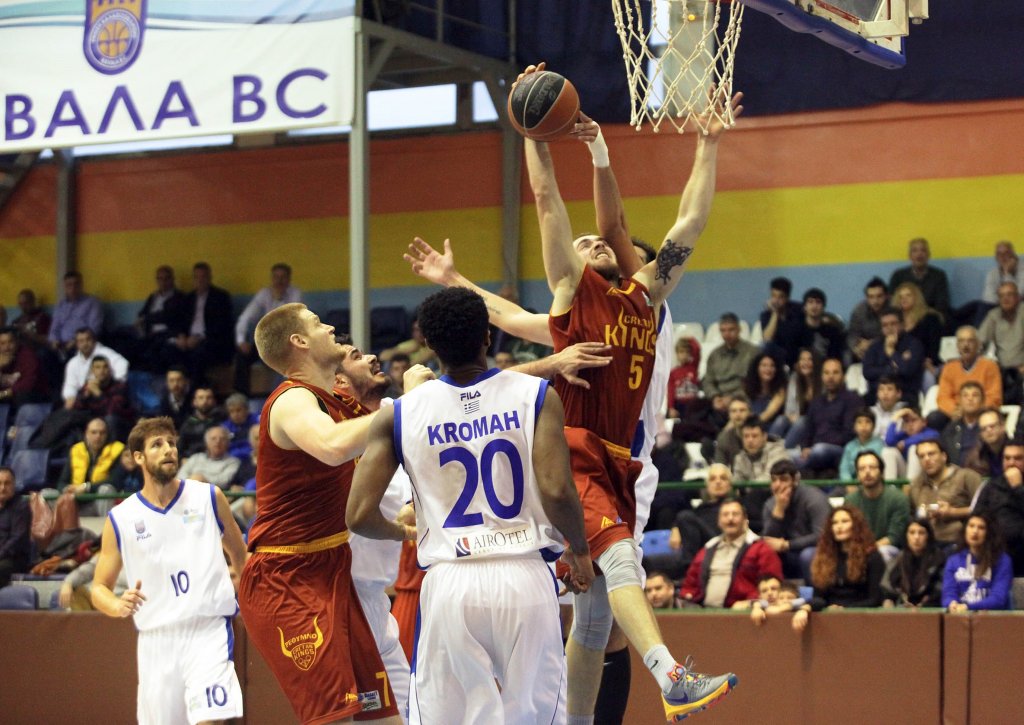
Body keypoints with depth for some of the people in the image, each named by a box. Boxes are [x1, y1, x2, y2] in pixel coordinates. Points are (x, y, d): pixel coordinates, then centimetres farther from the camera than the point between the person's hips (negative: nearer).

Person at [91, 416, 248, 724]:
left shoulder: (209, 498, 4)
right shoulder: (120, 519, 4)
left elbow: (240, 554, 20)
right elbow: (99, 588, 8)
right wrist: (118, 606, -13)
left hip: (208, 632, -2)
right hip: (156, 639, 2)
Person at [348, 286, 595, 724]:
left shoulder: (399, 416, 3)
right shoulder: (536, 396, -1)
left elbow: (360, 516, -1)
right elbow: (557, 492, -12)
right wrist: (580, 551, 6)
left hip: (449, 583, 0)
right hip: (524, 577, 0)